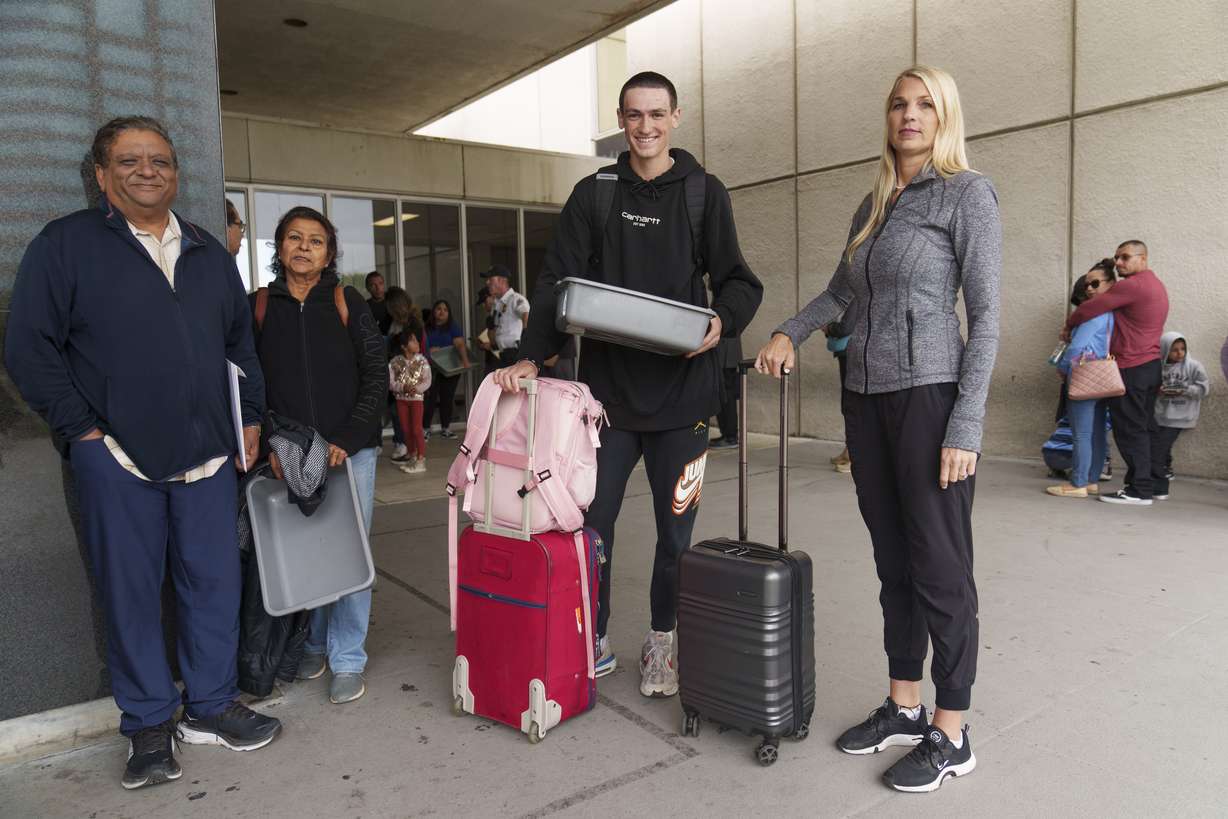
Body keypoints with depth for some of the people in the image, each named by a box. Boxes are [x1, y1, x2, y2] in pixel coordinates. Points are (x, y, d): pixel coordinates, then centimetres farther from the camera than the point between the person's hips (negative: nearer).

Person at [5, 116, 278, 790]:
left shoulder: (210, 254, 15)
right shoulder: (65, 245, 0)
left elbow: (241, 342, 20)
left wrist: (250, 416, 12)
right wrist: (82, 427, -8)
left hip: (207, 455, 4)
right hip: (116, 457, -3)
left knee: (215, 582, 8)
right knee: (131, 593, 5)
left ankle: (209, 707, 24)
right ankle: (148, 726, 21)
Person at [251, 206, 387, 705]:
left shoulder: (347, 303, 4)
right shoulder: (259, 307, 7)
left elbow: (376, 376, 1)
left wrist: (347, 439, -9)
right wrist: (269, 447, -7)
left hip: (350, 451, -1)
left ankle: (347, 659, 13)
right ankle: (314, 644, 28)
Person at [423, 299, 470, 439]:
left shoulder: (453, 327, 3)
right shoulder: (426, 328, 6)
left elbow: (460, 344, -12)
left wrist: (465, 360, -26)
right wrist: (429, 351, -12)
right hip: (431, 368, 0)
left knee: (447, 398, 5)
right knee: (429, 398, -5)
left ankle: (445, 428, 15)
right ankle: (425, 428, 2)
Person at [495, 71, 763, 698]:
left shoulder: (704, 192, 6)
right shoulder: (593, 195, 9)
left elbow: (737, 281, 6)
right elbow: (557, 282, 3)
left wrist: (720, 323, -16)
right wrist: (533, 355, -10)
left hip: (680, 389, -1)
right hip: (607, 387, 1)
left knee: (675, 529, 9)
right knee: (591, 522, 7)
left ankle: (661, 644, 29)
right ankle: (594, 641, 27)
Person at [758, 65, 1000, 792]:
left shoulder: (968, 192, -4)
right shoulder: (874, 205, 16)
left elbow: (986, 314, -10)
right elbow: (839, 292, 28)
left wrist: (966, 427, -16)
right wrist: (788, 332, 10)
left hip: (931, 396, -7)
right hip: (867, 398, 7)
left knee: (941, 567, 0)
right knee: (894, 561, 13)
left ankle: (951, 736, 15)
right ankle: (904, 709, 27)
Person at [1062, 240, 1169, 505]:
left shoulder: (1131, 285, -14)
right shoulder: (1156, 285, 18)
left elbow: (1089, 309, -15)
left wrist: (1068, 326, 3)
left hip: (1131, 368, -10)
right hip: (1152, 364, 10)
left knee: (1129, 430, -6)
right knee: (1144, 428, 13)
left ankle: (1139, 490, -5)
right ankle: (1154, 481, 19)